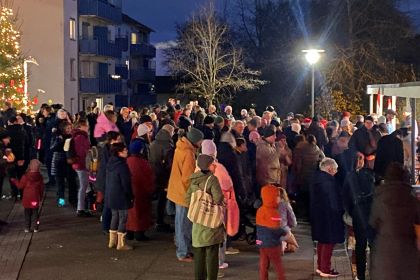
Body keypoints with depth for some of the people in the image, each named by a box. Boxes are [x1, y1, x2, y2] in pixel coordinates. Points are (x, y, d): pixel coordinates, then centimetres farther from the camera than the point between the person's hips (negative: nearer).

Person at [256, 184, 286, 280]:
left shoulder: (260, 210, 6)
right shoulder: (272, 212, -22)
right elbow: (275, 230, -24)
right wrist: (285, 232, -6)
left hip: (262, 242, 8)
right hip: (272, 244, -8)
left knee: (263, 266, 11)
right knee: (278, 267, 4)